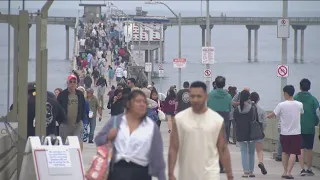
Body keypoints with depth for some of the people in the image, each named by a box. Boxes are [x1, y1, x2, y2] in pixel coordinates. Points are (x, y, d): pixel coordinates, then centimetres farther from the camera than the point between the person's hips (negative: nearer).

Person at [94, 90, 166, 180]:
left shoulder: (151, 127, 3)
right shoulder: (116, 121, 5)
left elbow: (157, 155, 3)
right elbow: (98, 140, 10)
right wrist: (108, 137, -12)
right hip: (117, 171, 1)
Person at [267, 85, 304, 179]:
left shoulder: (281, 105, -11)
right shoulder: (299, 105, -3)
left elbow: (272, 115, -4)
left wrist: (265, 116, 17)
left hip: (284, 133, 0)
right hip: (296, 132, 0)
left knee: (285, 152, 17)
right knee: (293, 153, 0)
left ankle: (285, 171, 19)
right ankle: (288, 172, -11)